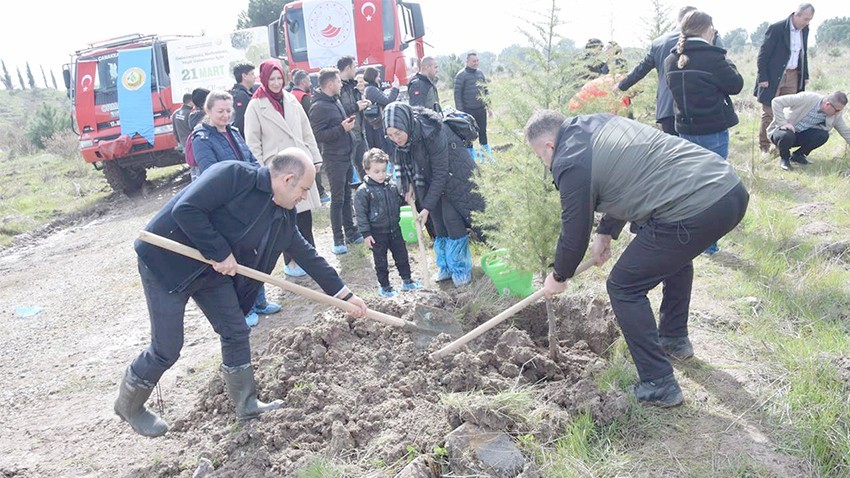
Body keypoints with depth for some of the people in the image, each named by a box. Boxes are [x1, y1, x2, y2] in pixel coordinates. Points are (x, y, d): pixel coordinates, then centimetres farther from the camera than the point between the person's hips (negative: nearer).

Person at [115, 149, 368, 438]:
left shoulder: (283, 216, 1)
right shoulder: (235, 175, -24)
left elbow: (306, 254, 8)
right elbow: (185, 209, -29)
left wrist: (344, 294, 10)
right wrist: (220, 253, -24)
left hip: (212, 270, 8)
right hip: (167, 260, -8)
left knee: (236, 333, 7)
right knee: (167, 349, -2)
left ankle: (247, 405, 23)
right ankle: (128, 406, 24)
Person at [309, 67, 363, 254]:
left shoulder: (335, 101, 12)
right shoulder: (318, 107, -15)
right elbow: (318, 135, -22)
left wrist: (348, 123, 8)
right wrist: (342, 128, -22)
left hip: (346, 156, 9)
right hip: (334, 159, -9)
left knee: (347, 197, 16)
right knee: (337, 200, -2)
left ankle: (351, 232, 26)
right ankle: (338, 240, 7)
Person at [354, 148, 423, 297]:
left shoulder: (392, 186, 1)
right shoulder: (363, 191, -16)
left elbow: (399, 200, 20)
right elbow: (361, 214, -13)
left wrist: (406, 197, -2)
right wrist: (366, 234, -14)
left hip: (394, 229, 5)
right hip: (377, 233, -5)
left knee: (402, 255, 16)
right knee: (381, 261, 8)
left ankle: (406, 280, 32)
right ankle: (384, 286, 23)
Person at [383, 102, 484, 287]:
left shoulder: (431, 133, -36)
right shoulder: (401, 138, -18)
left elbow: (440, 173, -30)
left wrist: (427, 207, -27)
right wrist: (410, 185, -9)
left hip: (453, 177, -6)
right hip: (429, 178, 6)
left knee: (452, 220, -7)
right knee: (438, 223, 8)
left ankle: (462, 269, 9)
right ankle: (446, 267, 23)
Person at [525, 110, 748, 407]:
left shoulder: (571, 163, -6)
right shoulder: (599, 123, 21)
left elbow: (574, 234, 4)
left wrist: (559, 278, 22)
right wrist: (605, 233, 38)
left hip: (693, 211, -10)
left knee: (624, 288, 5)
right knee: (676, 253, 37)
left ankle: (659, 386, 10)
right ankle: (675, 340, 50)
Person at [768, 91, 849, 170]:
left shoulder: (836, 114, -7)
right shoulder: (807, 98, -25)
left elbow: (845, 132, 4)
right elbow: (776, 101, -27)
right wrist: (782, 123, -30)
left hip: (801, 135, 5)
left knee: (823, 135, -21)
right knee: (787, 136, -40)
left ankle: (797, 155, 2)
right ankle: (784, 158, -7)